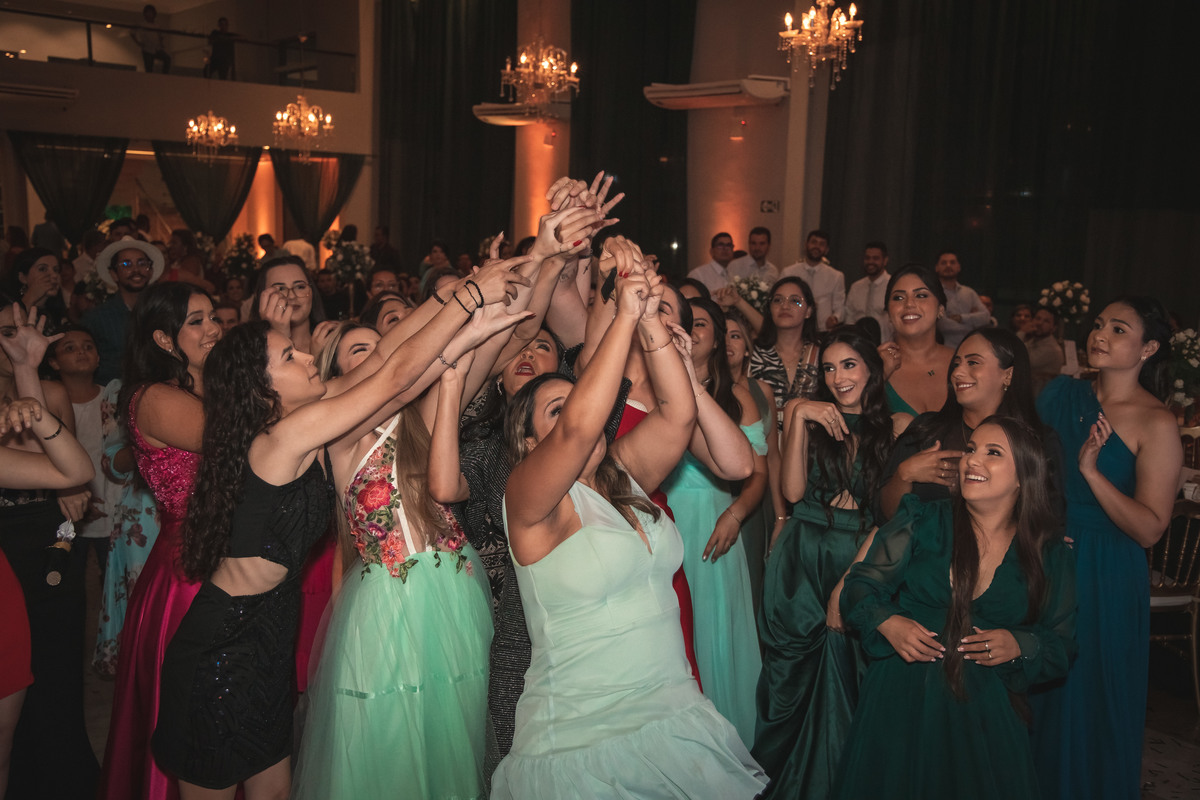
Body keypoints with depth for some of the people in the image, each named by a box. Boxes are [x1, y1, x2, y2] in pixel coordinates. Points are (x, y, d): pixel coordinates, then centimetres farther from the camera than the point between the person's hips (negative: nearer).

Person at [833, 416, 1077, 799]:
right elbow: (861, 585, 3)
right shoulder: (921, 522, 0)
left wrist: (1018, 644, -13)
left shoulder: (1051, 556, 3)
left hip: (984, 710, 1)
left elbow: (1062, 645, 7)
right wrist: (888, 623, -16)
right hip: (901, 700, 0)